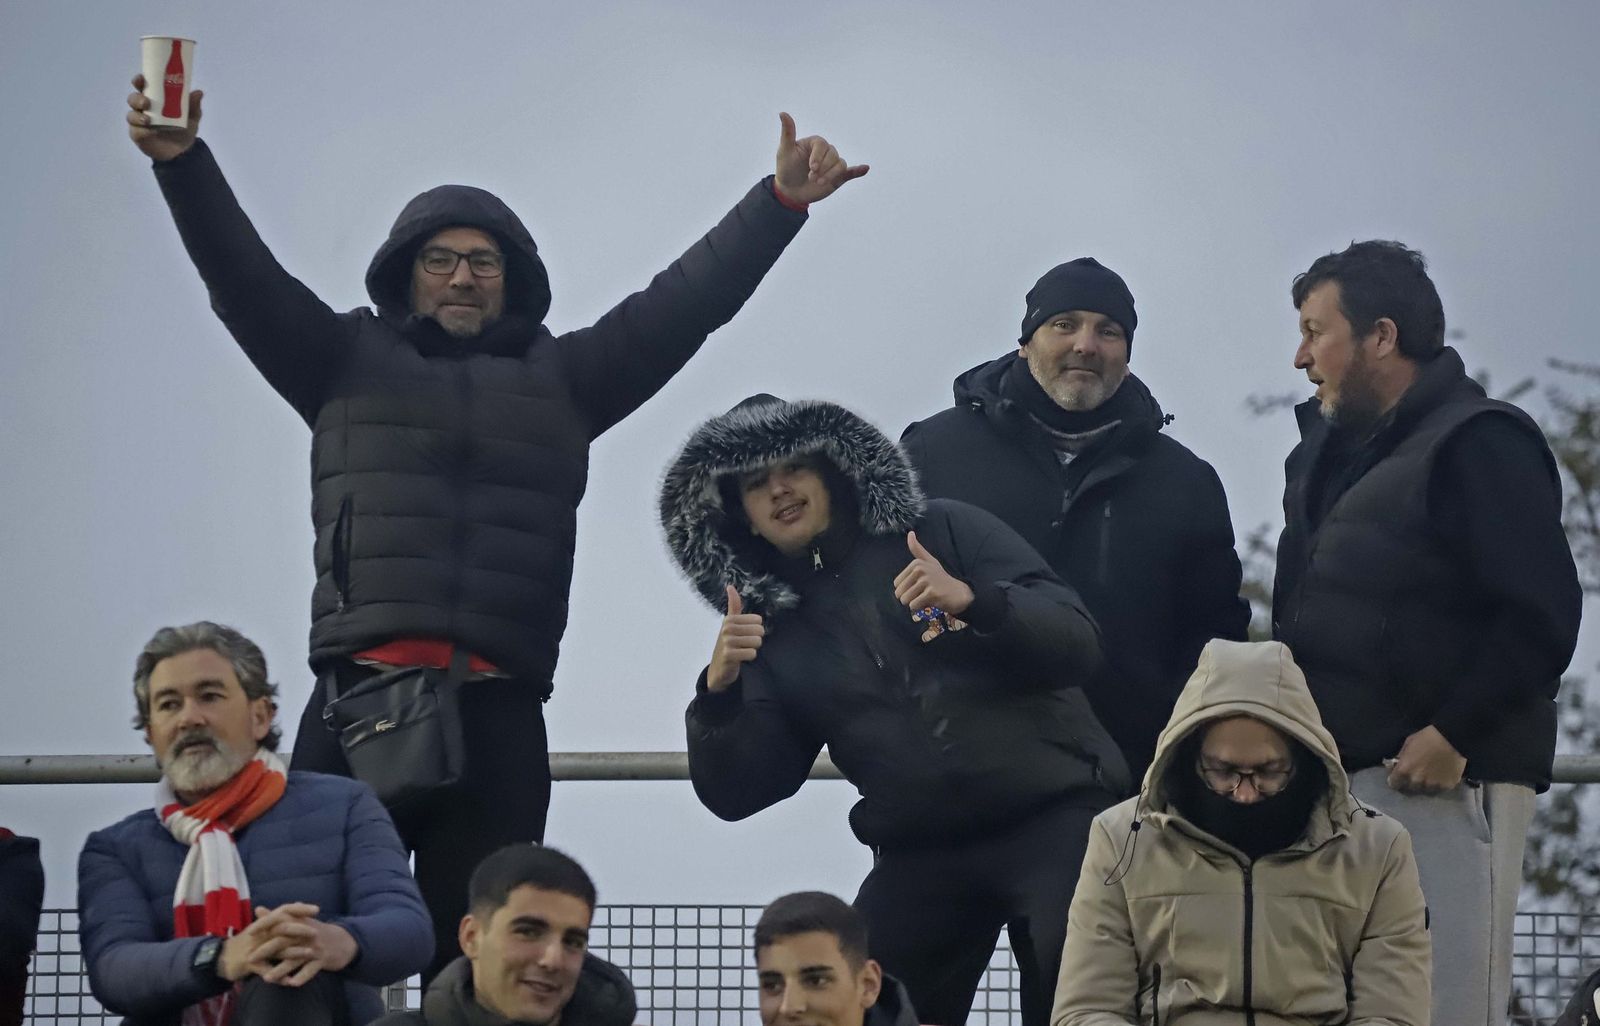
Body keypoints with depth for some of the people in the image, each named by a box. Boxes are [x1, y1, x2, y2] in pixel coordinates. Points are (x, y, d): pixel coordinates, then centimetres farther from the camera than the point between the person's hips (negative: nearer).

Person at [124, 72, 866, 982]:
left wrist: (779, 202, 5)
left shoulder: (560, 378, 20)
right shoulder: (348, 361, 17)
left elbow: (685, 301, 14)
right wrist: (183, 162, -9)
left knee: (477, 957, 1)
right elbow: (246, 282, 6)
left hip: (499, 713, 1)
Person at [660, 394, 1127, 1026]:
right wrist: (718, 691, -11)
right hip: (921, 853, 3)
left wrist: (972, 601, -21)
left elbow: (1076, 647, -3)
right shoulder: (779, 633, 15)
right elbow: (734, 795, 7)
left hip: (1052, 814, -3)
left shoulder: (944, 532, 7)